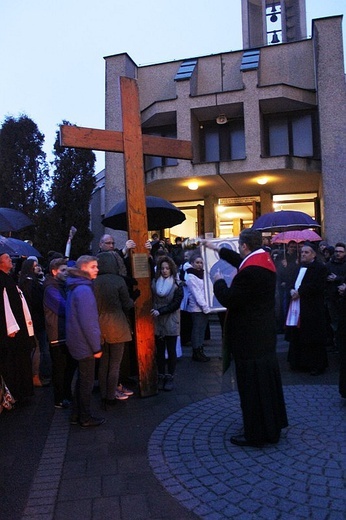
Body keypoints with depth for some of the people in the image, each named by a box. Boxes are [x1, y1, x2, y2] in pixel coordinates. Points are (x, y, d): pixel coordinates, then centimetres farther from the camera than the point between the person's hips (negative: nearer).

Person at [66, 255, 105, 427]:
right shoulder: (83, 289, -22)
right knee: (87, 381, 5)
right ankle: (86, 418, 19)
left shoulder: (76, 287, 10)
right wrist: (96, 347, -18)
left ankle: (76, 414, 31)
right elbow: (87, 322, -24)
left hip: (78, 342, 9)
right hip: (85, 344, -9)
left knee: (82, 379, 20)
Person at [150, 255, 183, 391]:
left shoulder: (177, 285, -4)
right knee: (159, 350, 9)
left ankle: (170, 377, 15)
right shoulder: (154, 282, 2)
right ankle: (161, 377, 19)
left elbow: (176, 304, -10)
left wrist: (160, 311, -16)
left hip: (171, 322, -2)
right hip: (157, 322, 2)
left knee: (171, 350, 5)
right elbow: (151, 299, 4)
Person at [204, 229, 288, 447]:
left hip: (249, 337, -10)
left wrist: (219, 282, -2)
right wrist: (218, 249, 34)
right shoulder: (265, 261, 5)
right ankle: (273, 426, 38)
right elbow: (240, 260, 24)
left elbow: (228, 299, -21)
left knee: (251, 386, 3)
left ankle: (255, 434, 17)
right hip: (266, 334, 10)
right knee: (268, 380, 21)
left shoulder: (249, 272, -25)